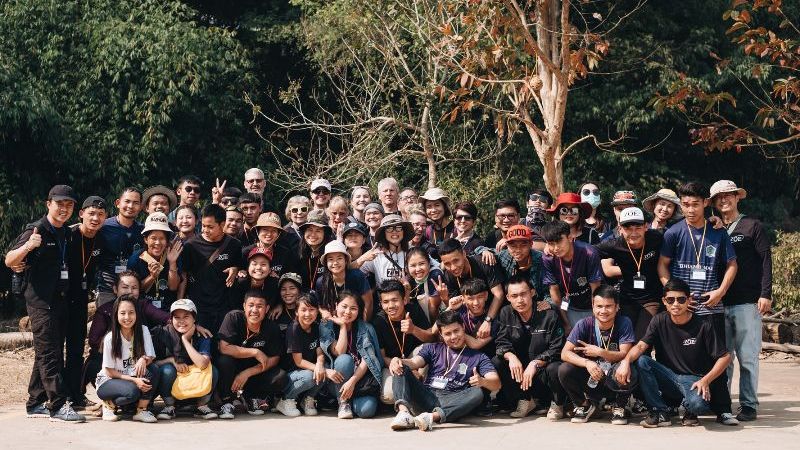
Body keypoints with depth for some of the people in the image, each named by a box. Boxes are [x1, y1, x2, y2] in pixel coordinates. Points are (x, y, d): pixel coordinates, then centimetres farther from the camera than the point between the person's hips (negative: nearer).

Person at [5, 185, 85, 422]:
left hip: (61, 301, 8)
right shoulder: (36, 230, -8)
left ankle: (36, 403, 19)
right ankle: (59, 406, -12)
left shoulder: (68, 234, 14)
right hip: (41, 301, -8)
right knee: (48, 354, -10)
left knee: (49, 354, 11)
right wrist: (27, 246, -33)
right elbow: (9, 261, -16)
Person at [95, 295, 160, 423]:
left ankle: (141, 410, -14)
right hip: (108, 381, -4)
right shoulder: (110, 339, -16)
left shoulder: (143, 330, -7)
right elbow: (110, 372, -12)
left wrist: (144, 359, -35)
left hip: (135, 378, 4)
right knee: (131, 391, -35)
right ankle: (108, 403, -3)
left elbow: (151, 357, -10)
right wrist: (134, 380, -25)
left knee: (153, 369, -26)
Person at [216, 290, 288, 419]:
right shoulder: (233, 318, -18)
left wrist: (247, 373, -21)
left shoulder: (271, 328, -10)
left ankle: (250, 398, 4)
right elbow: (224, 348, -26)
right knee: (224, 360, -34)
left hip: (255, 371, 2)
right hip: (232, 369, -2)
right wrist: (255, 352, -25)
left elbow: (274, 359, -10)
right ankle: (227, 402, -12)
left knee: (281, 377, -23)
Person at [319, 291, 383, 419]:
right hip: (337, 381, 0)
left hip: (361, 377, 0)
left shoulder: (365, 329, 1)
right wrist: (342, 326, -9)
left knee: (366, 409, -30)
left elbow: (366, 360, -10)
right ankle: (343, 403, -16)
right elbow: (339, 353, -12)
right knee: (345, 359, -32)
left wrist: (353, 381, -24)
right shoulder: (327, 327, 1)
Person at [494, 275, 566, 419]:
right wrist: (511, 356, -26)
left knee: (555, 369, -36)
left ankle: (557, 404, -2)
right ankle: (524, 401, -2)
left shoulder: (549, 315, -11)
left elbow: (557, 349, -15)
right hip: (519, 369, 4)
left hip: (544, 367, -4)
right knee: (495, 363, -21)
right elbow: (501, 343, -4)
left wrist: (535, 363, -28)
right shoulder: (506, 314, 1)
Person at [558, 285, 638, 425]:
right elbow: (565, 353, -16)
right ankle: (585, 404, 4)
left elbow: (625, 355, -15)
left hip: (614, 380, -2)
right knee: (564, 370, -26)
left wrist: (600, 352, -29)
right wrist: (587, 363, -33)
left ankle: (618, 406, -1)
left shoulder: (624, 323, -10)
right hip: (590, 379, 2)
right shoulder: (584, 324, -9)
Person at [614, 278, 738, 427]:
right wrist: (626, 361, -34)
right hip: (668, 378, 3)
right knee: (641, 361, -24)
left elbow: (725, 357, -5)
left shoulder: (703, 326, -8)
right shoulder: (659, 321, 0)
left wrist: (705, 380, -18)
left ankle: (690, 412, 3)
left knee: (697, 403, -37)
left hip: (694, 379, -3)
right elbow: (641, 346, -12)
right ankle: (660, 412, -11)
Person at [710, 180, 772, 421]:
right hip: (720, 303, 4)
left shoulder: (753, 226, 4)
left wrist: (765, 294, -8)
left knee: (747, 356, -3)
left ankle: (749, 405, 2)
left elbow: (765, 261, 0)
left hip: (747, 302, -4)